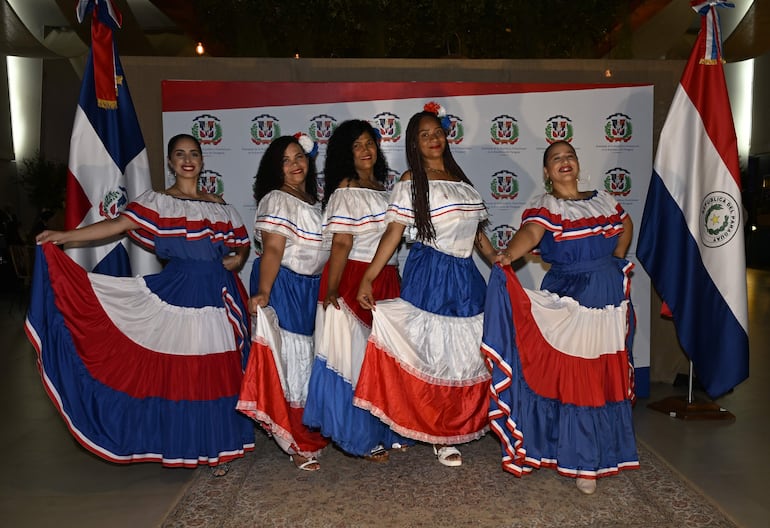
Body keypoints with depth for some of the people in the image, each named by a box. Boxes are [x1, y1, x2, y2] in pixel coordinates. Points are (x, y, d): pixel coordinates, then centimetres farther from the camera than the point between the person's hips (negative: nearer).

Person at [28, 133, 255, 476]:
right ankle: (179, 444, 16)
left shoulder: (220, 207, 13)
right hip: (176, 293, -2)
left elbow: (243, 244, 18)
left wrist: (238, 258, -4)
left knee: (217, 372, 5)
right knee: (174, 372, -1)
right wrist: (65, 236, -21)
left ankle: (217, 447, 18)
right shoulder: (156, 202, 3)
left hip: (217, 294, 3)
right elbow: (119, 224, -10)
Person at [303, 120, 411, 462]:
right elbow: (341, 244, -16)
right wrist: (330, 291, -22)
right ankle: (361, 438, 15)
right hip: (353, 282, -7)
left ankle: (384, 431, 28)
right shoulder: (346, 191, -8)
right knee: (357, 359, 1)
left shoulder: (383, 188, 14)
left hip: (387, 281, 7)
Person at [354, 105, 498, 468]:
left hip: (466, 276, 6)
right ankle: (439, 436, 14)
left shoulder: (461, 180, 15)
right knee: (434, 352, 1)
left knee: (466, 352, 7)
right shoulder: (410, 181, -2)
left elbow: (477, 232, 19)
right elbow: (393, 232, -10)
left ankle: (464, 424, 23)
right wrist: (368, 278, -19)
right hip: (429, 276, -5)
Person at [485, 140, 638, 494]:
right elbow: (530, 231, -24)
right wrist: (510, 254, -44)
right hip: (568, 300, -5)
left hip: (610, 296, 5)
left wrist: (616, 262, 17)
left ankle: (604, 453, 30)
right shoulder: (544, 206, -4)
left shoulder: (603, 199, 12)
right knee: (574, 381, -1)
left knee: (608, 378, 11)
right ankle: (582, 463, 14)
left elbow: (626, 225, 29)